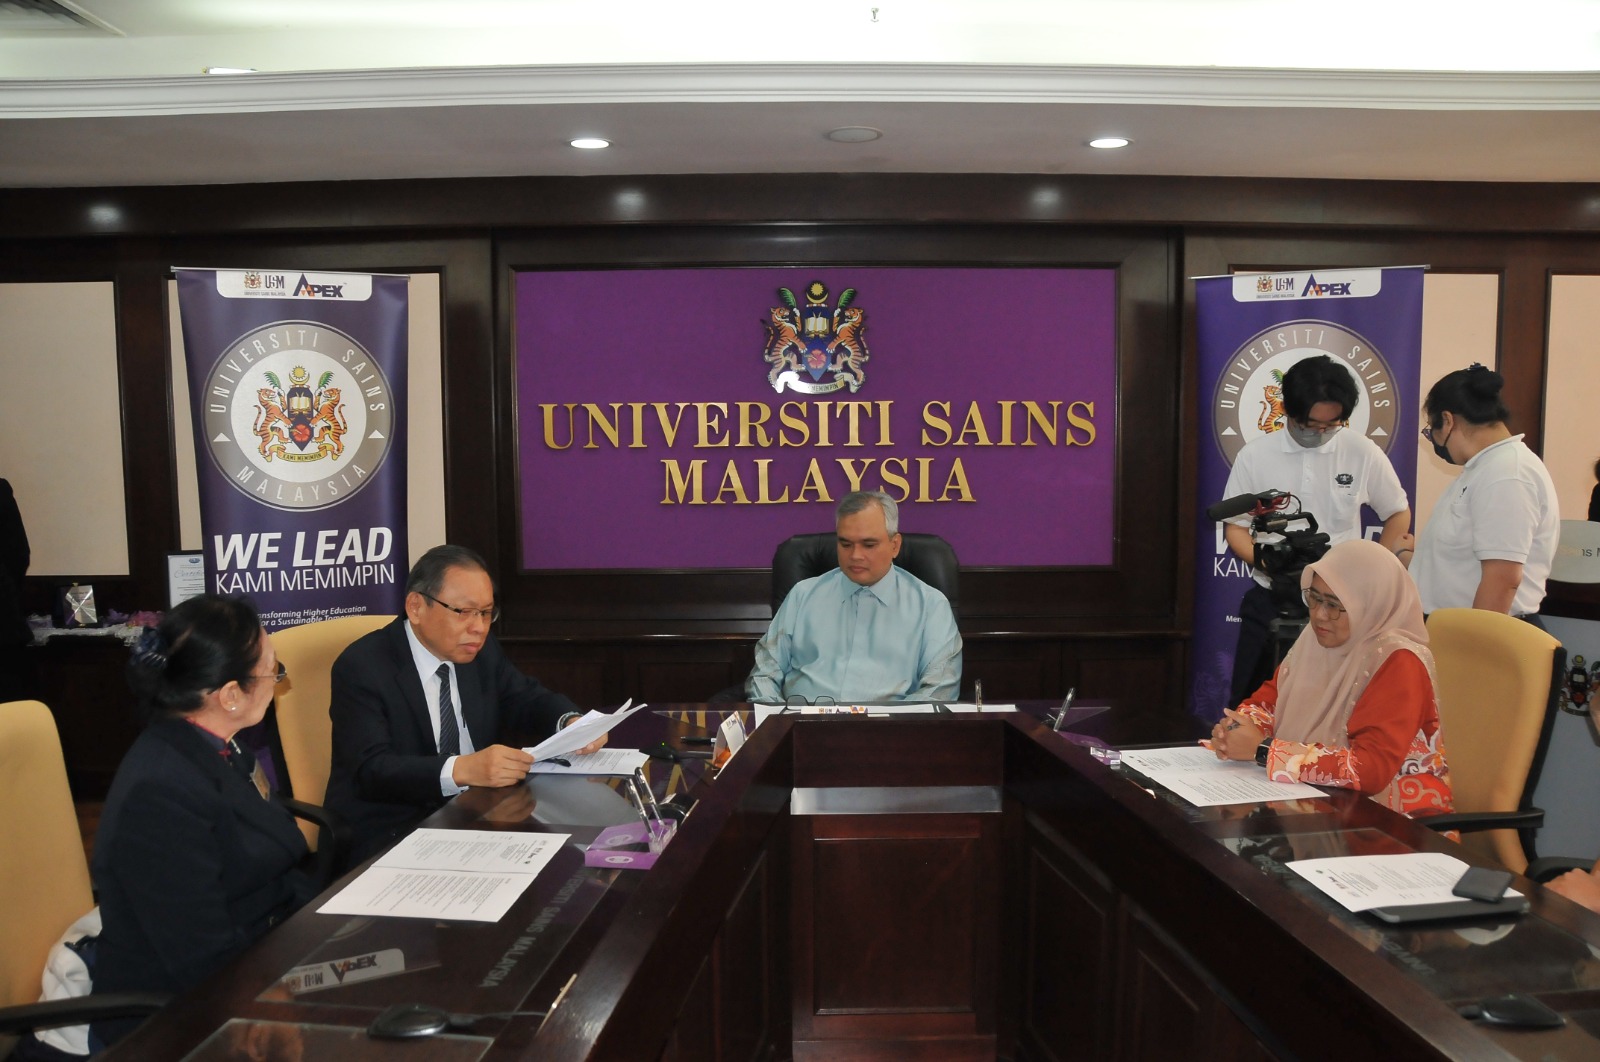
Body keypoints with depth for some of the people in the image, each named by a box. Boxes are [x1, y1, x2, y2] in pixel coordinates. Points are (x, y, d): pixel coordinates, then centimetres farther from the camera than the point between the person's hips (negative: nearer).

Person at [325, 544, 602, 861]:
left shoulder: (481, 649, 4)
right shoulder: (361, 668, -14)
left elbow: (527, 699, 12)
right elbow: (372, 769, -24)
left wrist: (571, 723, -12)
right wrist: (461, 769, -41)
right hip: (390, 836, -6)